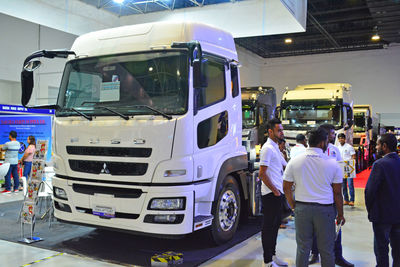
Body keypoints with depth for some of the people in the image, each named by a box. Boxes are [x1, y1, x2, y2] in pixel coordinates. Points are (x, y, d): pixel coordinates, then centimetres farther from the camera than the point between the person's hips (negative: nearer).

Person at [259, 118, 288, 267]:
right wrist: (275, 190, -16)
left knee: (275, 224, 17)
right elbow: (262, 173, -20)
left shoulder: (275, 147, 16)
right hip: (271, 193, -10)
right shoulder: (267, 148, -15)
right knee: (269, 226, -1)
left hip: (278, 192, 10)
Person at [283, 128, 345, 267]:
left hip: (302, 208, 2)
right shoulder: (333, 164, -8)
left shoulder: (294, 161, -3)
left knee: (302, 248, 13)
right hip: (325, 209, -2)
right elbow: (337, 193, -4)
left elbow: (286, 188, 0)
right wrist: (340, 214, 7)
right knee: (326, 250, 12)